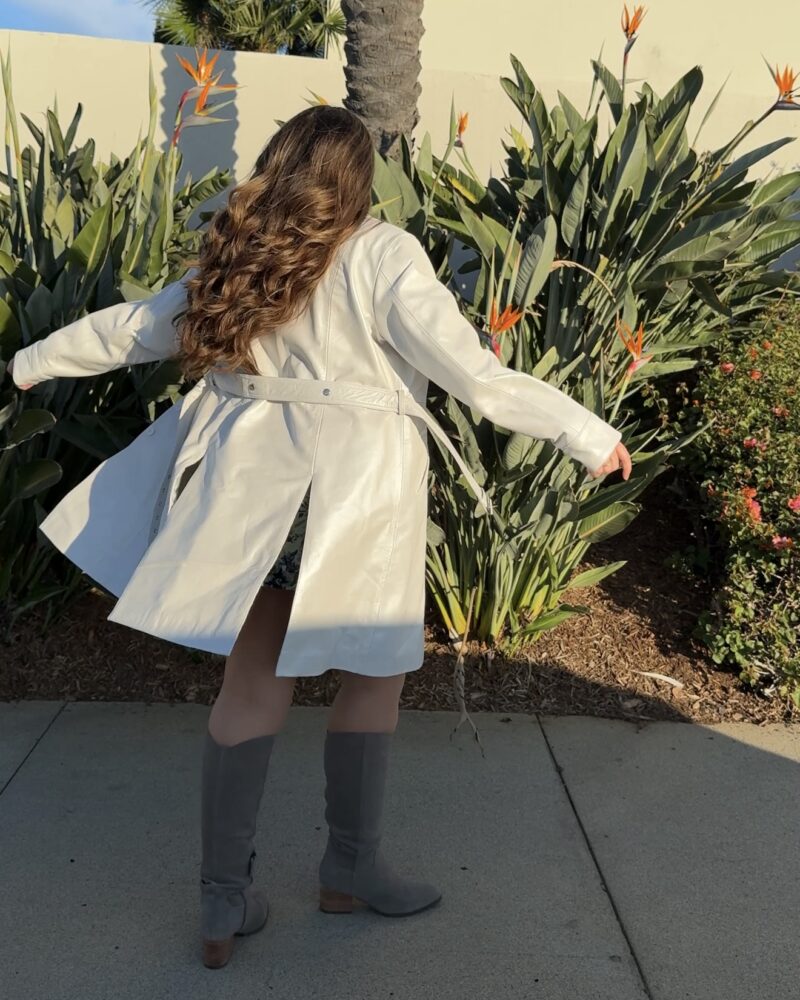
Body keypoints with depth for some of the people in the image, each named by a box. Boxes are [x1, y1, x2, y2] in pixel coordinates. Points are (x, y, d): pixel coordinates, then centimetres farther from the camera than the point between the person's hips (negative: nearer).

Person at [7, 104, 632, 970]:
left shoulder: (232, 256, 5)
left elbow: (135, 328, 16)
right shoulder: (382, 255, -9)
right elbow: (472, 372, -16)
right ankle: (349, 867, 30)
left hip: (247, 489, 5)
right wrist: (586, 433, -9)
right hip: (350, 499, -4)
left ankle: (224, 903, 21)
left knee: (251, 686, 13)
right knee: (375, 674, 16)